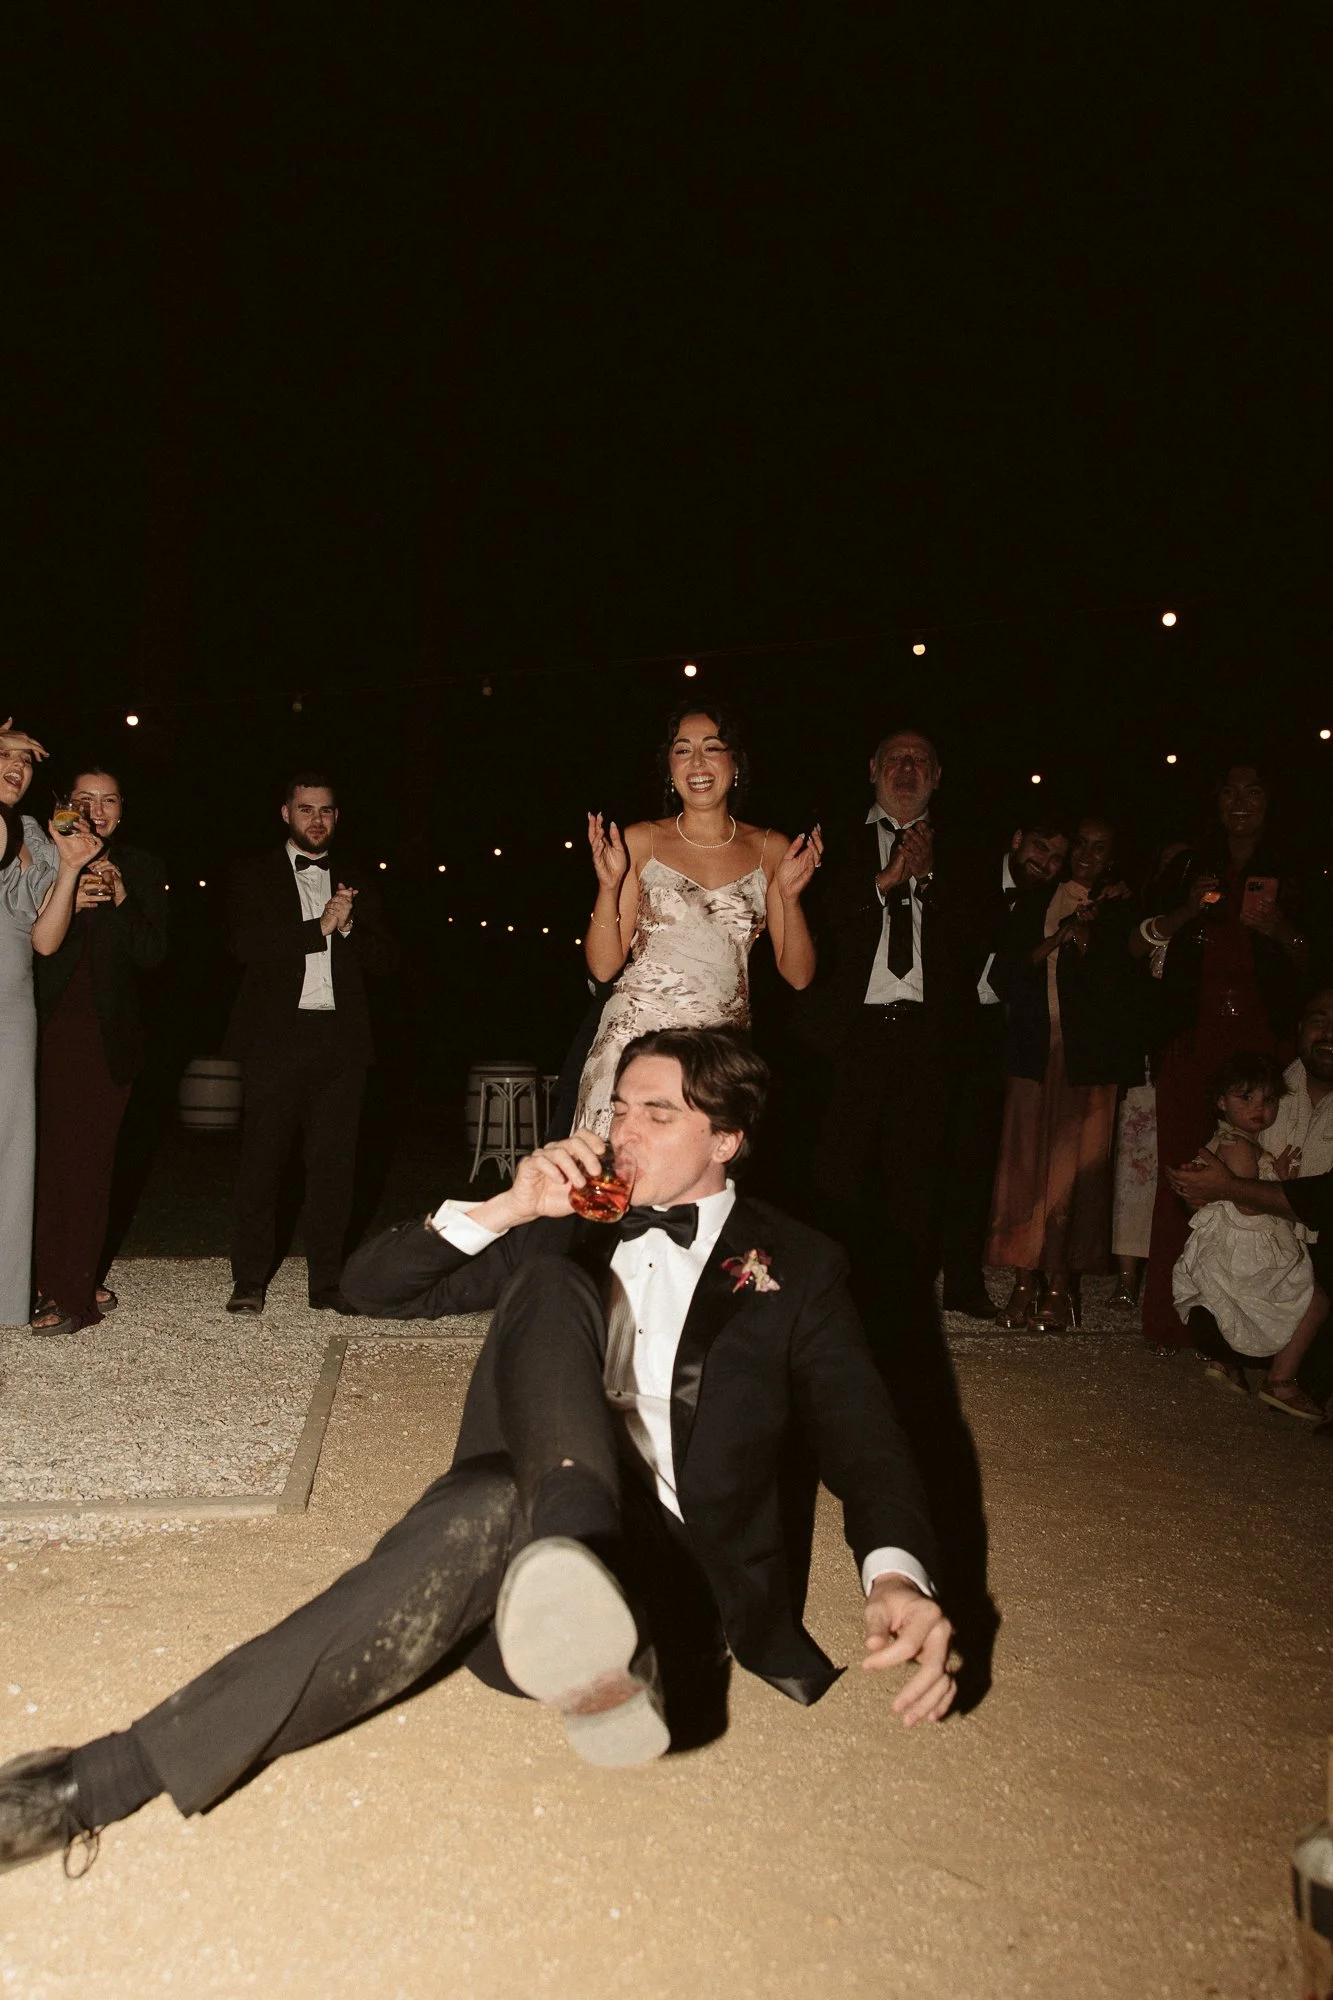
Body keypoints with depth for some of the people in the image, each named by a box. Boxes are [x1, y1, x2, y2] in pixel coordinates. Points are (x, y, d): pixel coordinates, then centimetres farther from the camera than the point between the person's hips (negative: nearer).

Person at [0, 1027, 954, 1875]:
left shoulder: (798, 1265, 11)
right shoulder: (567, 1230, 19)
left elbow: (861, 1433, 2)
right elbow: (374, 1283, 15)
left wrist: (898, 1574, -20)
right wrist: (505, 1210, -2)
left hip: (683, 1562, -2)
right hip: (528, 1504, 3)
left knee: (480, 1523, -36)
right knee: (554, 1279, -26)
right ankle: (591, 1619, -49)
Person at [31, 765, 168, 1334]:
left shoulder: (141, 870, 9)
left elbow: (152, 955, 1)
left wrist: (120, 900, -12)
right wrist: (67, 901, -16)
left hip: (108, 1035, 0)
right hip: (51, 1028, 0)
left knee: (88, 1161, 1)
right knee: (51, 1158, 1)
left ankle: (73, 1291, 5)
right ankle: (70, 1287, 10)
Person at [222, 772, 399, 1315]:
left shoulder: (357, 884, 17)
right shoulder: (255, 876, 8)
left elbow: (384, 959, 10)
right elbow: (246, 944, -9)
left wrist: (347, 927, -7)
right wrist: (320, 927, -12)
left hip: (341, 1039, 3)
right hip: (276, 1035, -2)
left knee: (334, 1161, 3)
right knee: (262, 1158, 1)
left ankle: (327, 1280, 10)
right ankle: (250, 1280, 11)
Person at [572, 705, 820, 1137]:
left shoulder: (771, 850, 8)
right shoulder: (640, 841, 4)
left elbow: (798, 974, 6)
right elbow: (604, 965, 2)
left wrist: (790, 896, -9)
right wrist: (609, 886, -12)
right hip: (635, 1043, -1)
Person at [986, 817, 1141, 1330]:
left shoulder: (1119, 911, 7)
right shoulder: (1036, 906, 14)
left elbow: (1114, 982, -1)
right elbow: (1006, 975, 4)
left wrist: (1084, 937, -11)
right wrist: (1057, 939, -6)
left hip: (1089, 1056, -2)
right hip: (1036, 1051, 2)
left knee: (1076, 1167, -4)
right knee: (1027, 1164, -2)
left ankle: (1059, 1286, 5)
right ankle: (1024, 1284, 5)